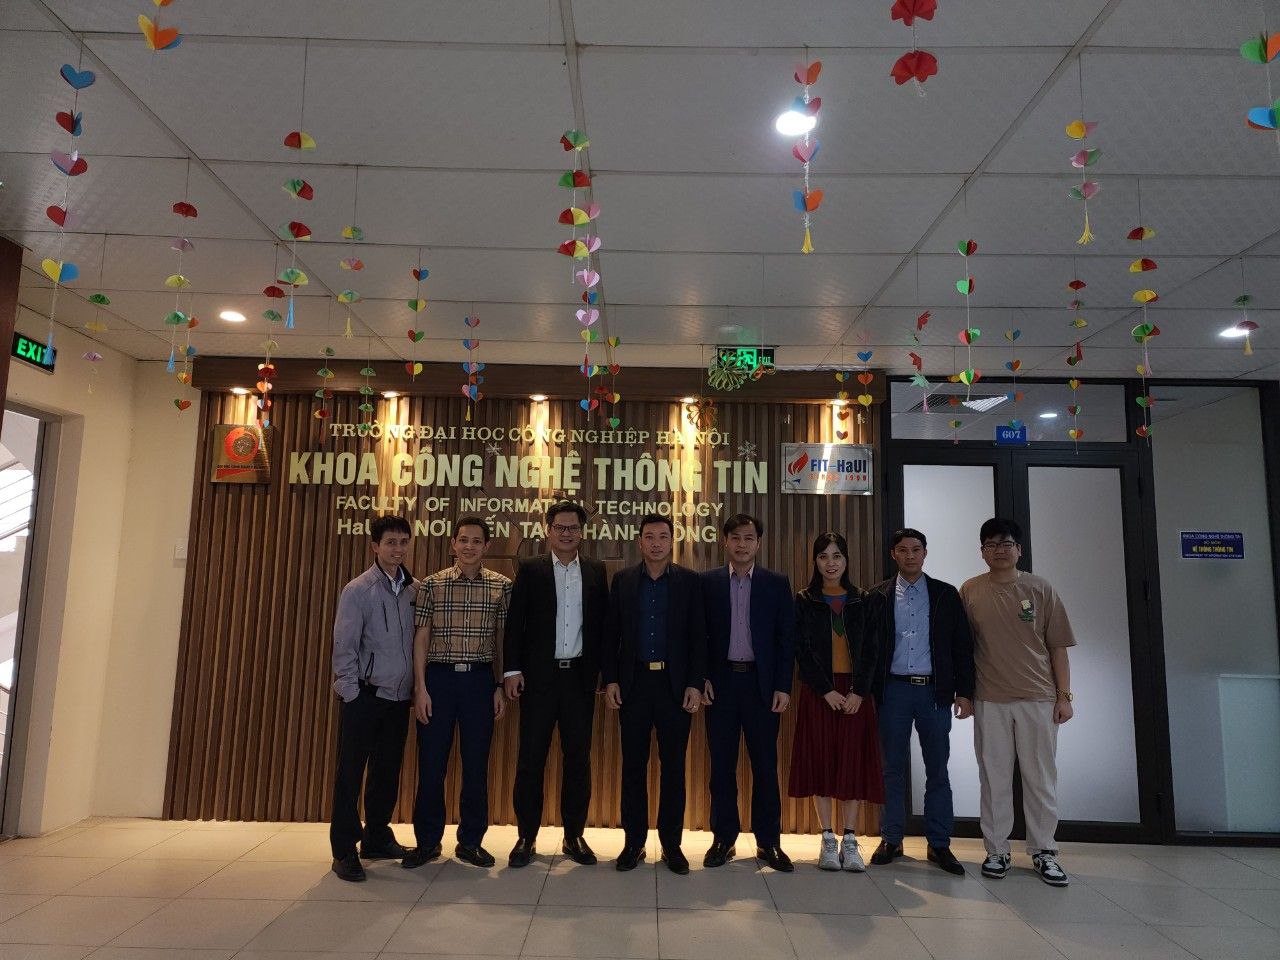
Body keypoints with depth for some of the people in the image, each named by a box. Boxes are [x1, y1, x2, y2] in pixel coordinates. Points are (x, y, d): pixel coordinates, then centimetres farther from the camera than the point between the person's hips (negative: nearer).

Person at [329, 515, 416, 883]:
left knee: (388, 771, 14)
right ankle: (344, 850, 14)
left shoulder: (414, 589, 5)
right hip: (365, 696, -5)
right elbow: (344, 647, -8)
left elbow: (416, 641, 9)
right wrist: (351, 693, -10)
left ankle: (377, 838, 29)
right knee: (351, 773, 3)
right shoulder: (358, 590, -7)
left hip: (399, 697, 5)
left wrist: (415, 686, 5)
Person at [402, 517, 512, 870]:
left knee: (476, 764, 7)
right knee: (431, 763, 5)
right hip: (438, 678, 0)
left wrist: (501, 686, 2)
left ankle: (470, 841, 23)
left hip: (480, 680, 1)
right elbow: (421, 638, 1)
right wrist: (420, 688, -5)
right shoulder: (431, 584, 2)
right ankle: (427, 841, 23)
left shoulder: (501, 586, 3)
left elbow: (502, 639, 6)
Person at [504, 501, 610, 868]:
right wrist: (513, 669, -8)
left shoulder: (596, 571, 7)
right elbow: (515, 623, 0)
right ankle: (526, 837, 15)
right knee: (530, 756, 3)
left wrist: (603, 672, -1)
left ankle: (574, 836, 19)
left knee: (578, 757, 7)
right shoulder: (530, 570, 3)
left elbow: (602, 624, 6)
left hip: (580, 675, 2)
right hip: (539, 675, -1)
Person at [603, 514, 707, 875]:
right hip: (634, 682, 1)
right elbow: (611, 634, 6)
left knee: (673, 766, 6)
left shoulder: (689, 581, 2)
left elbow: (698, 636, 0)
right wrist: (610, 680, -1)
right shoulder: (623, 580, 6)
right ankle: (633, 842, 20)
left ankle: (671, 843, 18)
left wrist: (695, 684, -6)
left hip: (675, 683, -1)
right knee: (633, 764, 8)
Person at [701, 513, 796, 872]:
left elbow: (787, 638, 2)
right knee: (721, 765, 7)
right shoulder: (708, 582, 4)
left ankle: (768, 841, 17)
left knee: (765, 764, 5)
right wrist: (702, 678, -5)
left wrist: (783, 686, -4)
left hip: (762, 683, 0)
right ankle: (723, 839, 18)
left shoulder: (777, 583, 4)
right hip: (720, 682, 0)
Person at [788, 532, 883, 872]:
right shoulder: (804, 601, 3)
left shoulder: (861, 601, 9)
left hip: (855, 693, 1)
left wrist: (859, 690, -8)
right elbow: (802, 651, -2)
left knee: (854, 762, 1)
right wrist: (826, 691, -11)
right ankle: (828, 841, 10)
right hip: (818, 692, -1)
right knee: (821, 761, 1)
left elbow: (870, 650, 4)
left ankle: (850, 842, 9)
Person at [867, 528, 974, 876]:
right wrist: (868, 690, -3)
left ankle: (939, 844, 15)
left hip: (935, 691, 1)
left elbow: (962, 646, 5)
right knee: (893, 767, 6)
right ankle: (891, 840, 16)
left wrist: (964, 692, -1)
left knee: (937, 769, 6)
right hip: (894, 690, 0)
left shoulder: (946, 594, 6)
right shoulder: (878, 596, 4)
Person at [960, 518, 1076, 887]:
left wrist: (1064, 695, 0)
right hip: (990, 700, 0)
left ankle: (1043, 852, 20)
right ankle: (997, 851, 17)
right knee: (994, 778, 6)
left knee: (1041, 778, 6)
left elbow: (1057, 646, 4)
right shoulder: (970, 591, 3)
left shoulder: (1041, 589, 3)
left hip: (1038, 698, 0)